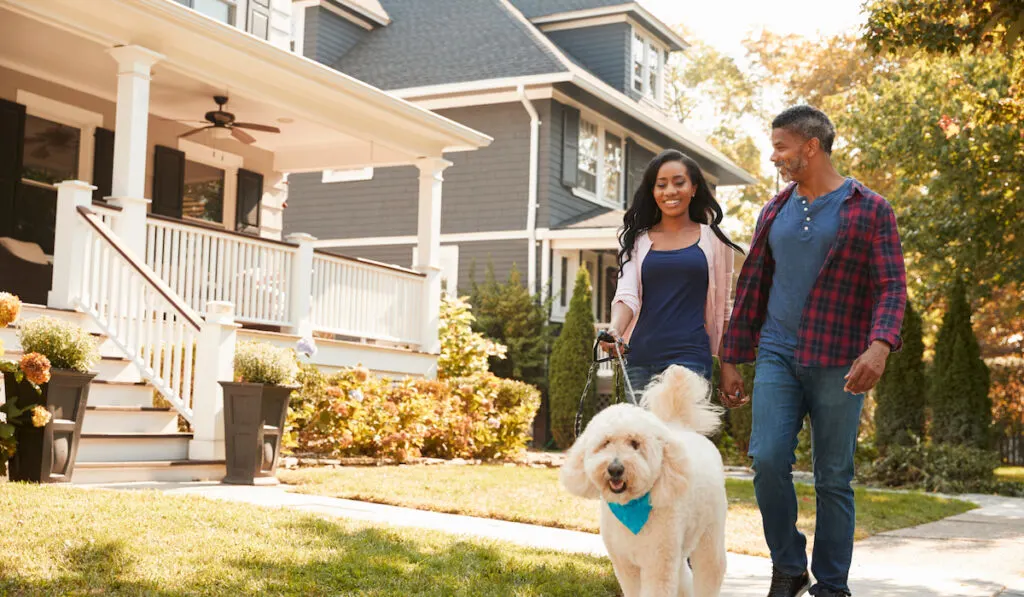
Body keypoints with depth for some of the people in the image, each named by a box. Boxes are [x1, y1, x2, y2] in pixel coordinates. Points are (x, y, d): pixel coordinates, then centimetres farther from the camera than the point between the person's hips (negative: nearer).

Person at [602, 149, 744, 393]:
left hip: (690, 357, -3)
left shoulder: (713, 240, 9)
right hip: (639, 357, 3)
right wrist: (614, 330, -22)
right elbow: (626, 294, -1)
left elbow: (722, 310, 13)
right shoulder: (636, 240, 12)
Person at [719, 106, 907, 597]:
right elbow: (751, 286, 16)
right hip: (778, 356, 3)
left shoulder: (869, 210, 0)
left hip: (839, 363, -3)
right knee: (768, 460, -11)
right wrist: (732, 359, 13)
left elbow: (891, 285, -7)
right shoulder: (774, 212, 13)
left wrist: (880, 344, -25)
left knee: (833, 478, 2)